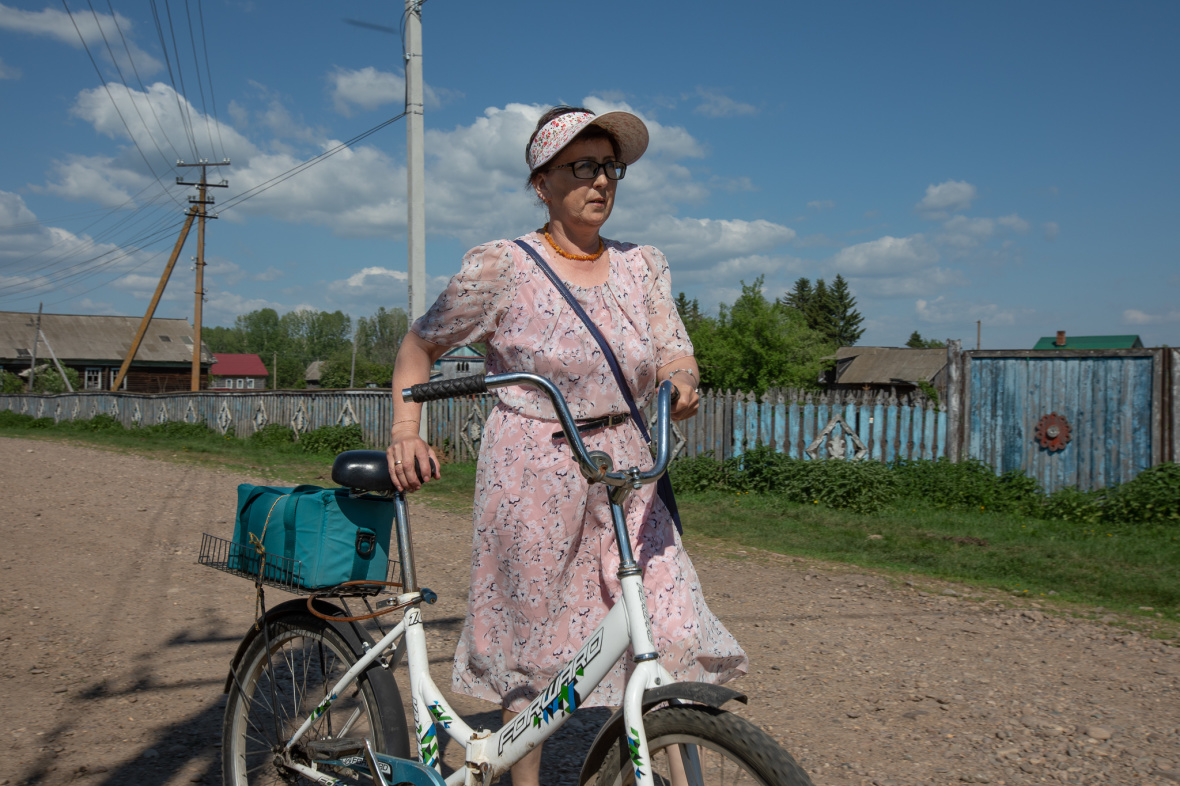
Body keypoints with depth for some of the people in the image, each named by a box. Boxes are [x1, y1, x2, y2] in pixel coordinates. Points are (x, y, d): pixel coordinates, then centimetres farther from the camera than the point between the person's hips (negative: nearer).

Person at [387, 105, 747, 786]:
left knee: (673, 641, -7)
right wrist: (405, 430, -6)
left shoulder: (643, 266, 8)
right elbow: (420, 345, 6)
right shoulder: (500, 268, -4)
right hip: (532, 484, -3)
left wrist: (681, 381, -25)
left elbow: (678, 356, -1)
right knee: (532, 652, 8)